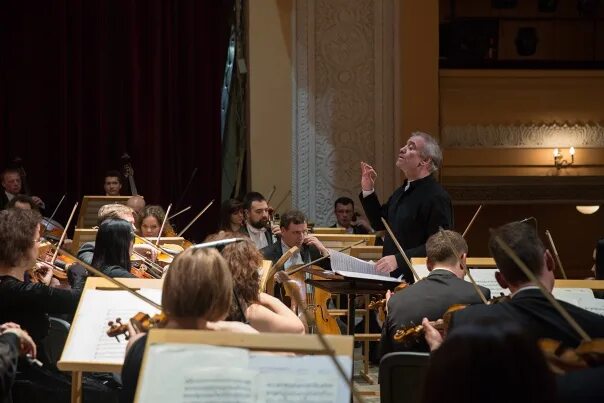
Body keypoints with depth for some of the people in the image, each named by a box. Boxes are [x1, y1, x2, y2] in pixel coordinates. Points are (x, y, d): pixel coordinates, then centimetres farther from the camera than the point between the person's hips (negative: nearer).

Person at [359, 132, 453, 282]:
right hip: (393, 276, 8)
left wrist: (399, 259, -27)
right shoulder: (402, 191, 15)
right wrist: (368, 191, 14)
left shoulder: (437, 197, -15)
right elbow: (379, 224, 25)